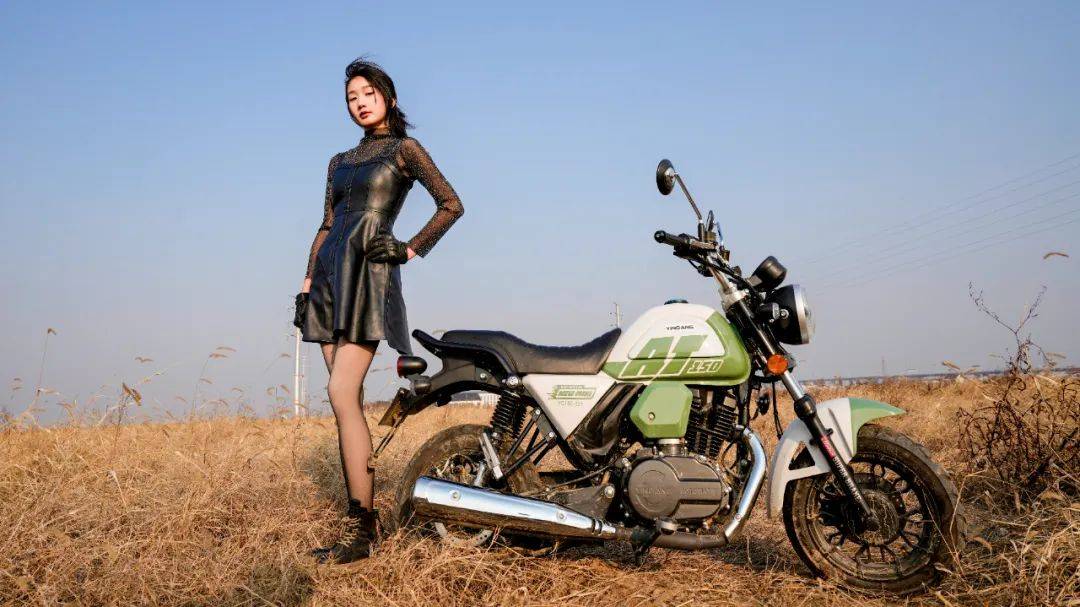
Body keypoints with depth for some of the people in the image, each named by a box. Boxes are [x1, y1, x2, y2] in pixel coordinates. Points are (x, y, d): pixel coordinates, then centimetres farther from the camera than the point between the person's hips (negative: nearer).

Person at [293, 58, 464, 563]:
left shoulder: (404, 149, 4)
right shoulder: (339, 162, 22)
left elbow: (451, 204, -1)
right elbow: (325, 227, 21)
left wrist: (410, 249, -7)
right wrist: (307, 284, 13)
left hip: (370, 274, -7)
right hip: (331, 276, 7)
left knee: (342, 393, -18)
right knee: (350, 398, 3)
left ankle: (360, 529, -16)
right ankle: (365, 516, 7)